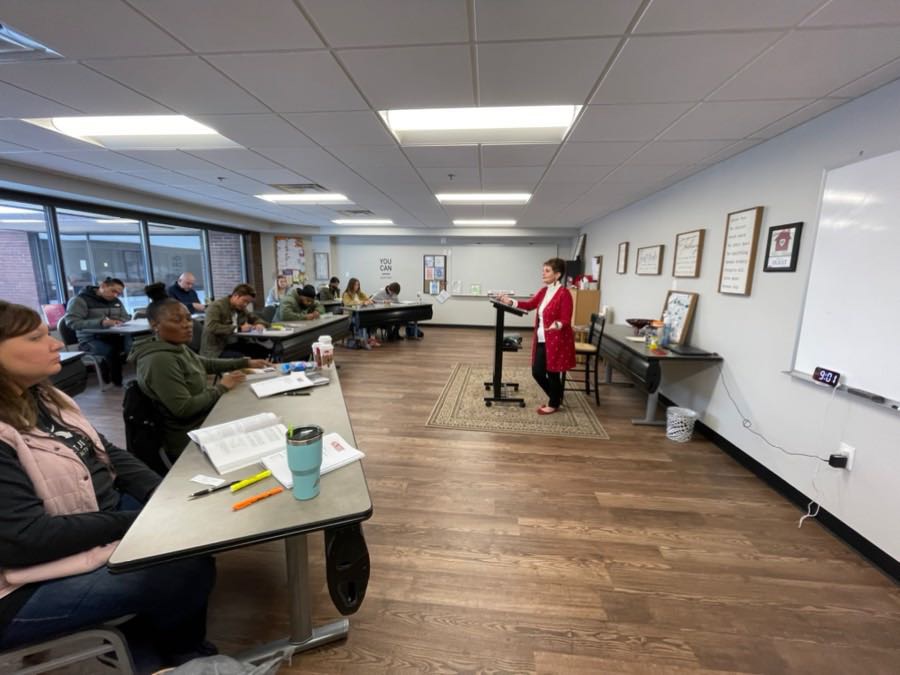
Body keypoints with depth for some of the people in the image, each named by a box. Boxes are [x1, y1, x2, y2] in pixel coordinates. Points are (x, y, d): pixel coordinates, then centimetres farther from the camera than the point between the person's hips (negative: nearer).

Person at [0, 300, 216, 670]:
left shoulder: (42, 397, 4)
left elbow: (106, 453, 8)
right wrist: (134, 522, -20)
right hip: (33, 584, -8)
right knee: (188, 573, -16)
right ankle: (172, 655, 20)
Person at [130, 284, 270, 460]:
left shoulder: (178, 348, 5)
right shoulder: (159, 360, -25)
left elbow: (207, 364, 21)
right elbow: (184, 408, -28)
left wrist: (245, 362, 16)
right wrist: (221, 387, -17)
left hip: (205, 422, 9)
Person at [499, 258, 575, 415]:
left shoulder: (564, 293, -17)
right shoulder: (543, 291, 7)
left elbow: (566, 320, -18)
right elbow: (530, 304, 19)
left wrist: (557, 325, -39)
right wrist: (510, 301, 9)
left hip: (557, 342, -8)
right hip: (542, 341, 8)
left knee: (552, 373, 5)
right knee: (537, 372, 12)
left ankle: (554, 404, 28)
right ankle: (556, 397, 35)